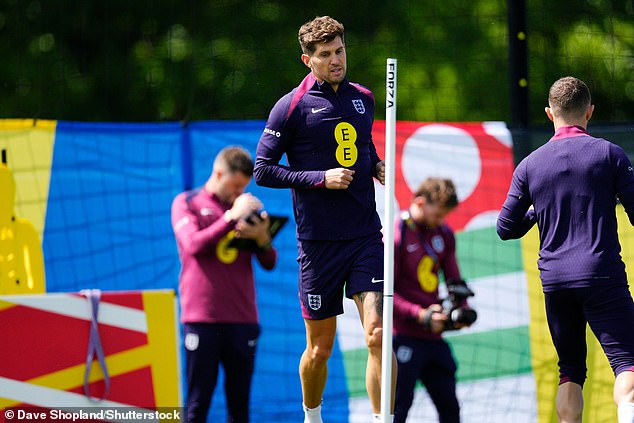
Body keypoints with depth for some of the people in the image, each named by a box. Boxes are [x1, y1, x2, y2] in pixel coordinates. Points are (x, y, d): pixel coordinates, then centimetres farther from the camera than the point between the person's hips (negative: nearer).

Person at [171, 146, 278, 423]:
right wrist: (231, 218, -17)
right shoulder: (187, 203, 6)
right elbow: (193, 245, -12)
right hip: (201, 317, -3)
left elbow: (269, 263, 10)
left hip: (242, 318, 3)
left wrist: (263, 239, -11)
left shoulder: (245, 208, 15)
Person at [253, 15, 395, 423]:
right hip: (318, 242, -3)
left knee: (377, 335, -13)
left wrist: (376, 165, 7)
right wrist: (321, 178, -14)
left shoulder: (363, 98, 11)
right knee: (320, 348, 7)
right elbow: (263, 169, -5)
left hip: (366, 236, 3)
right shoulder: (292, 107, -5)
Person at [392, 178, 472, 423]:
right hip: (404, 336, -7)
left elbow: (454, 280, 18)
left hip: (434, 337, 7)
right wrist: (421, 316, -20)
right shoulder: (395, 235, -10)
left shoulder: (444, 234, 11)